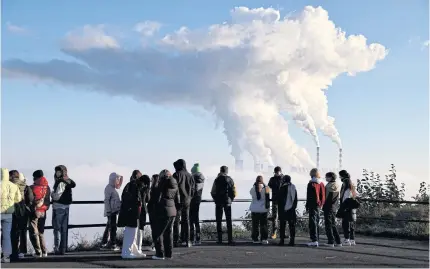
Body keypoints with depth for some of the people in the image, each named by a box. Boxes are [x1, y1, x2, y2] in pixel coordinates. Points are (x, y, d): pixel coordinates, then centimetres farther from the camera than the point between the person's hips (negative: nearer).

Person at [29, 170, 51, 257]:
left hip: (35, 211, -5)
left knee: (34, 233, 2)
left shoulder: (32, 188, -11)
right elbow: (48, 201, 9)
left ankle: (38, 252, -2)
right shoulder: (47, 187, 4)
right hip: (43, 212, 6)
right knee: (41, 232, 16)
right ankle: (44, 251, 13)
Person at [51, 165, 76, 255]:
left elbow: (57, 196, -19)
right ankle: (63, 249, 16)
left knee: (57, 228, -4)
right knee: (64, 229, 11)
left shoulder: (60, 182, -15)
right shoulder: (68, 182, 9)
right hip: (66, 207, 8)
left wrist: (52, 194, 0)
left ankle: (57, 248, -4)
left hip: (58, 207, -8)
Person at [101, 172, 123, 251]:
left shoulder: (113, 188, 16)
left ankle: (104, 243, 19)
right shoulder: (108, 188, -11)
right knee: (113, 227, -8)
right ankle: (113, 244, -7)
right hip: (111, 211, -10)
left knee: (109, 227, 13)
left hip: (114, 211, 10)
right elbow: (106, 200, -16)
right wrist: (108, 211, -20)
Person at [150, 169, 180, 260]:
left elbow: (156, 200, -12)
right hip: (172, 211, 7)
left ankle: (160, 254, 0)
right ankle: (168, 253, 17)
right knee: (168, 232, 14)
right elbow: (177, 200, 11)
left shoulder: (161, 185, -12)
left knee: (158, 232, 1)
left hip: (162, 211, -7)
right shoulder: (175, 185, 9)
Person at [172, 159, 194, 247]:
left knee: (176, 221, -1)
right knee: (186, 221, 10)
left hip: (178, 200, -6)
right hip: (187, 201, 6)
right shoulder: (190, 176, 10)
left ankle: (176, 241, -4)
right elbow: (192, 189, 12)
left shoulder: (177, 175, -9)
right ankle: (186, 241, 9)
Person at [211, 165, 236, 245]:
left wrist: (216, 199, 9)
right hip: (228, 203, 1)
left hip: (219, 202, -1)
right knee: (229, 221, 6)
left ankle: (220, 239, 0)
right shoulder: (230, 180, -1)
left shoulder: (217, 180, -5)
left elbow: (213, 192, -5)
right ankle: (230, 239, 1)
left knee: (219, 221, 4)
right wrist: (230, 199, 11)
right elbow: (234, 193, -2)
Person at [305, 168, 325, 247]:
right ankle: (316, 239, 19)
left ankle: (314, 240, -11)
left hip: (313, 205, -7)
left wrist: (307, 206, -4)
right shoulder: (321, 184, 9)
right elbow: (323, 196, 11)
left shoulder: (311, 184, -11)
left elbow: (309, 196, -10)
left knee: (313, 222, -7)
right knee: (317, 222, 15)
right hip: (319, 205, 7)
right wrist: (321, 204, 16)